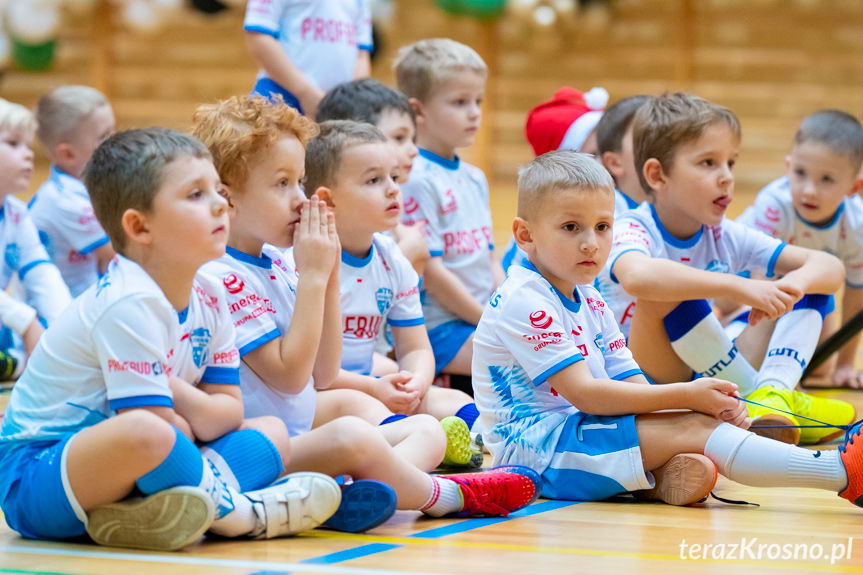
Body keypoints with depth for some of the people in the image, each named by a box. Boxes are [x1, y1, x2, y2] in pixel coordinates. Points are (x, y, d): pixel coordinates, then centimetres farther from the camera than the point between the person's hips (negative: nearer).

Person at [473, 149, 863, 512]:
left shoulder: (589, 302, 16)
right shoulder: (524, 301, -14)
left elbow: (631, 384, 9)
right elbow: (583, 392, -21)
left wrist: (712, 406, -11)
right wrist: (685, 396, -21)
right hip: (533, 446, -9)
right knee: (693, 429, -21)